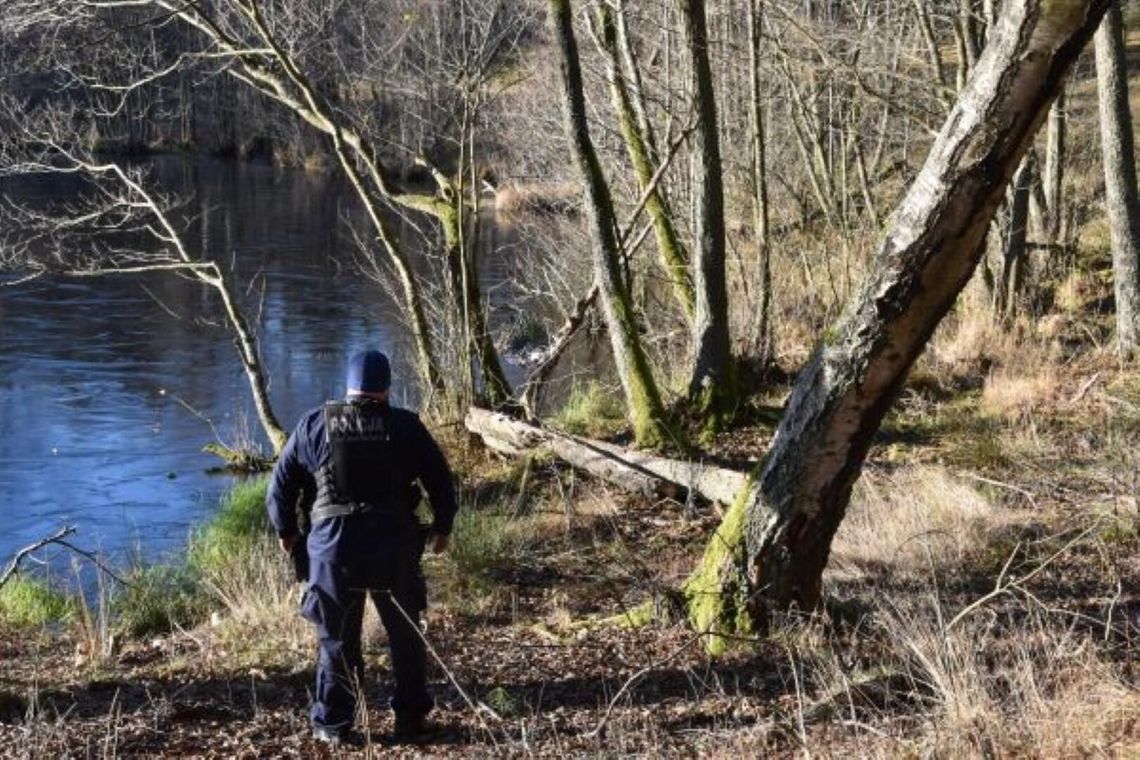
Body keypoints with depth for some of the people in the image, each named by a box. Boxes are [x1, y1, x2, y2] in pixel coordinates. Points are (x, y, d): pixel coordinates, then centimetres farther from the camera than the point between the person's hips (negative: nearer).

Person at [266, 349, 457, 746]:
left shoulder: (314, 425, 4)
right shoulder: (405, 425, 1)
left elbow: (281, 484, 8)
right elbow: (440, 479, 5)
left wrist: (286, 531, 23)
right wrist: (442, 527, 20)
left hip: (334, 546, 0)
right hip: (394, 545, 0)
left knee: (338, 639, 11)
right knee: (405, 634, 15)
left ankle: (333, 724, 16)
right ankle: (410, 718, 20)